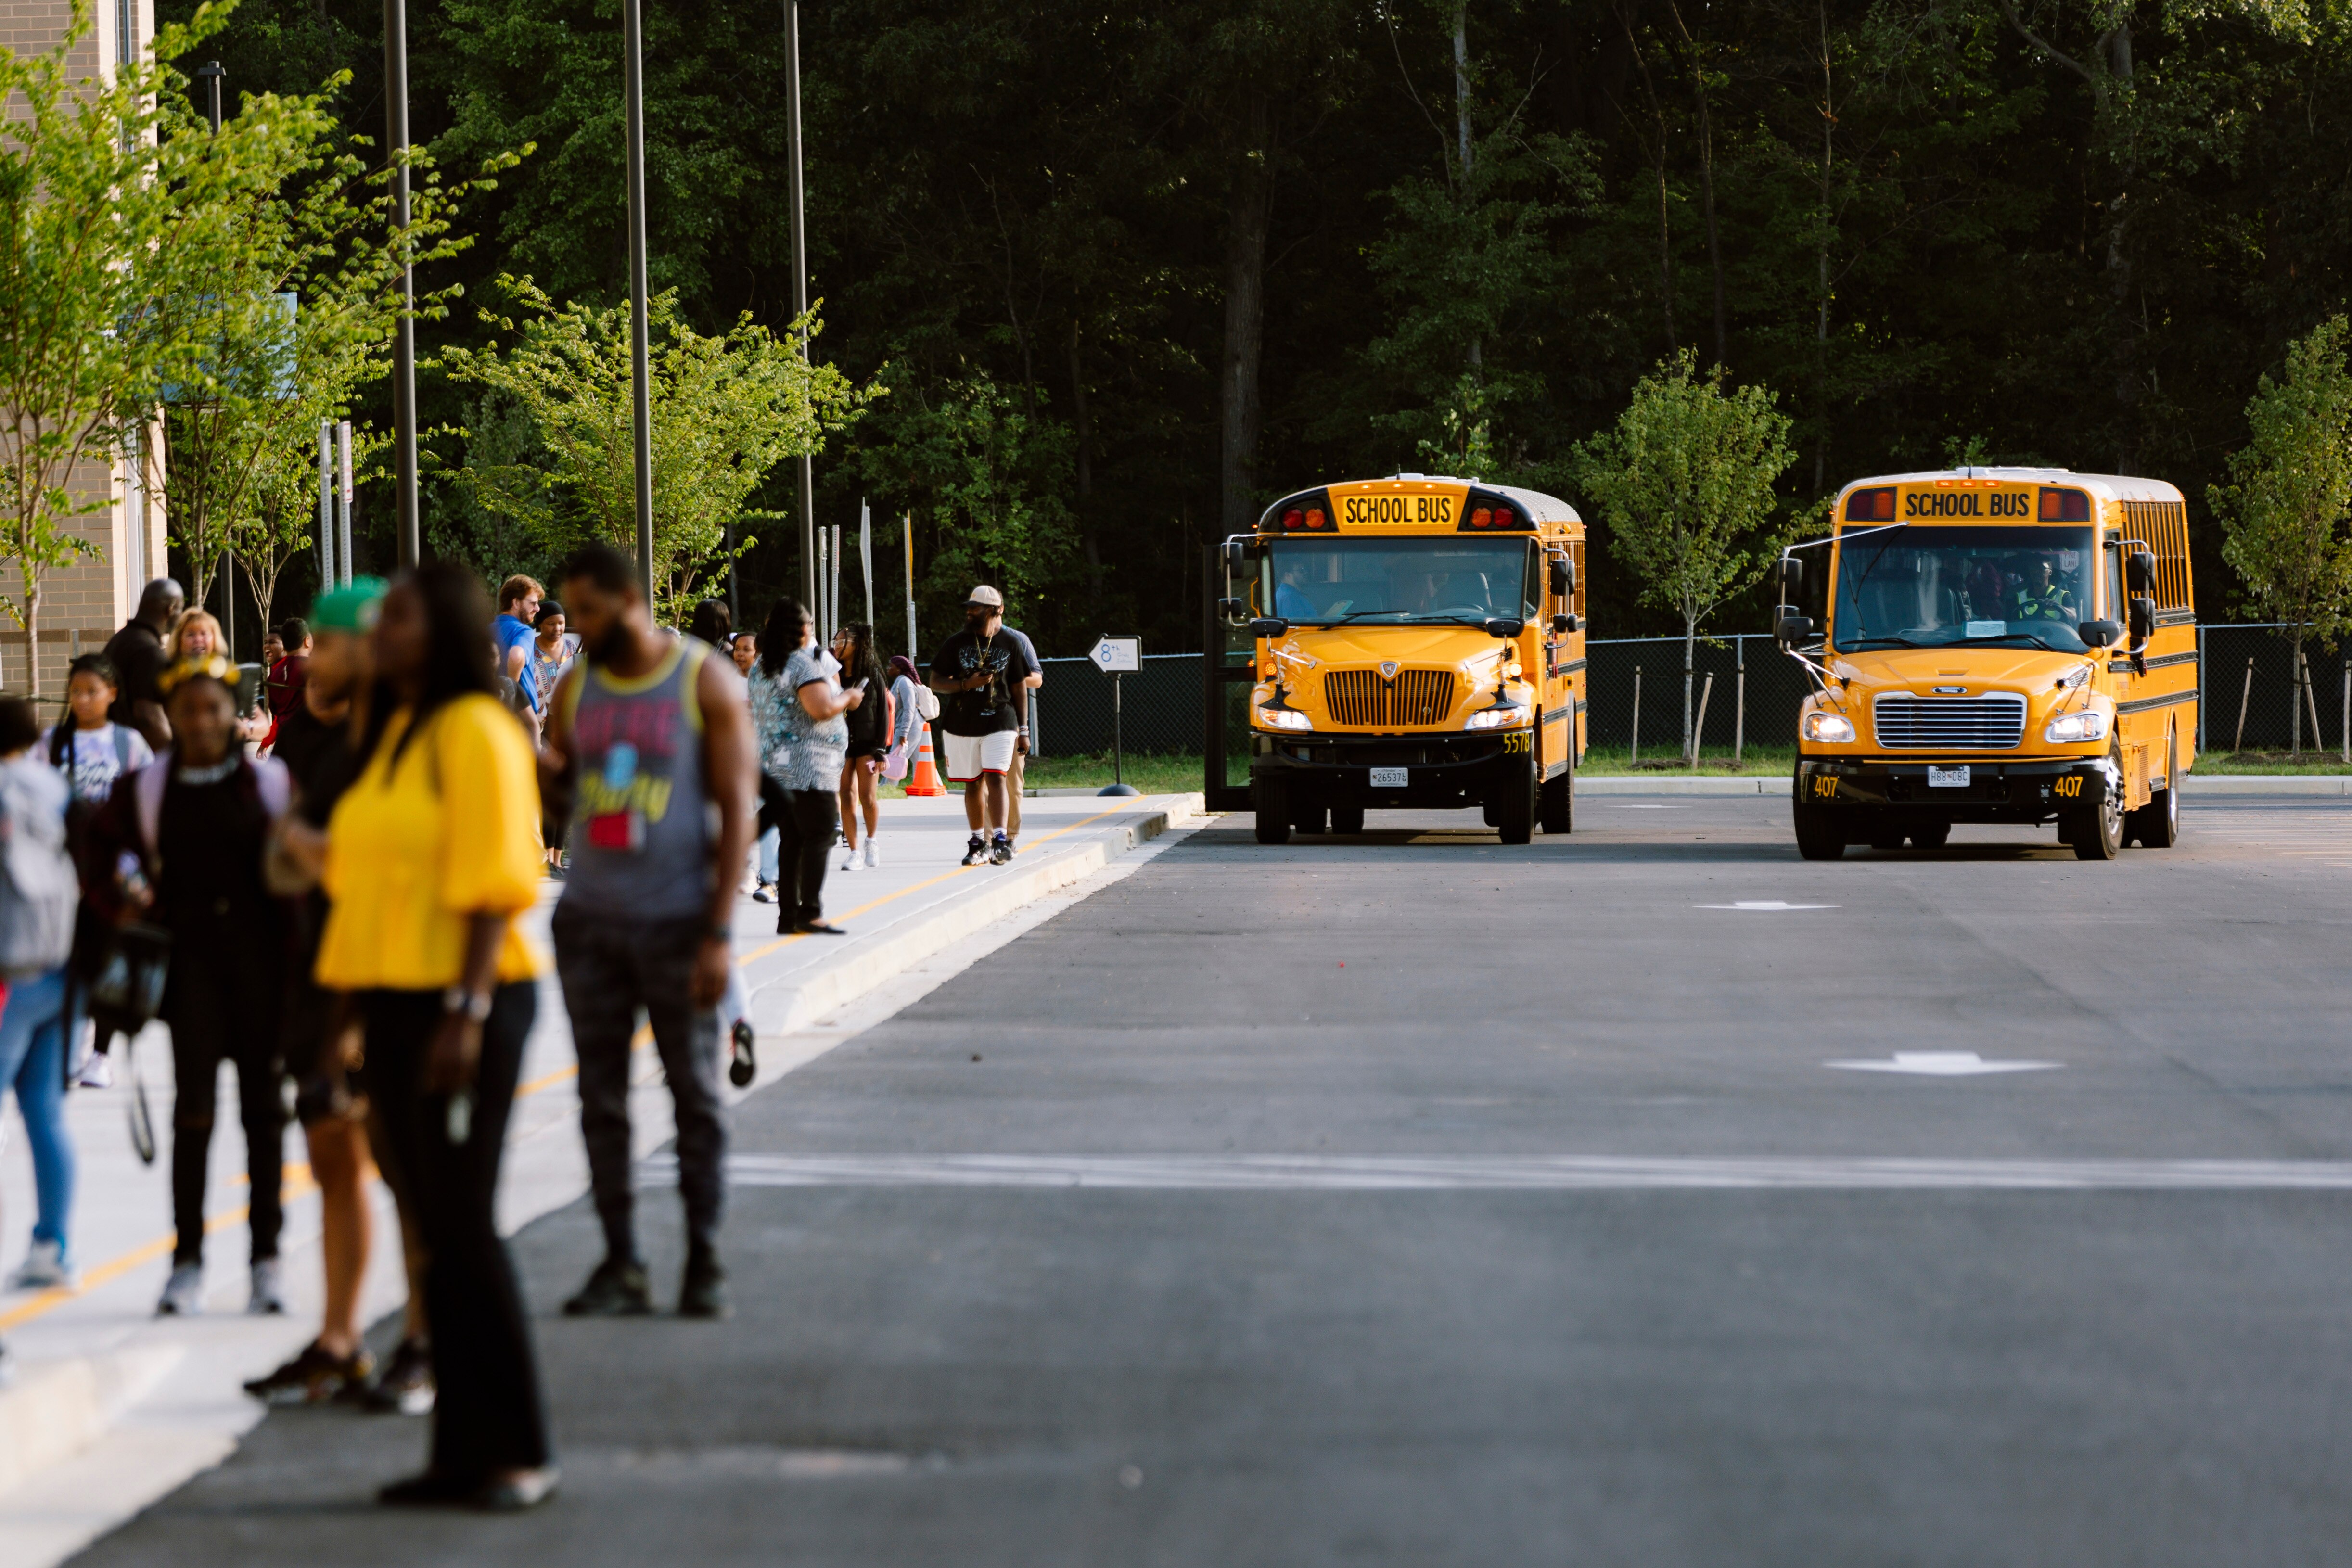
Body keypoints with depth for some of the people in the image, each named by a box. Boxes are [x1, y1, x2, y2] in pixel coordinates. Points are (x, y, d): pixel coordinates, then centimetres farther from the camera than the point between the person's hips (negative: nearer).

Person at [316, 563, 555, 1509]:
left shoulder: (474, 731, -10)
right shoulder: (394, 733, 16)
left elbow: (491, 884, -16)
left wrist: (467, 1013, -22)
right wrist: (359, 1015, 18)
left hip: (464, 999, -8)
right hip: (396, 998, 9)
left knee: (463, 1225, -8)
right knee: (434, 1228, 8)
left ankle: (521, 1454, -2)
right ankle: (464, 1449, 12)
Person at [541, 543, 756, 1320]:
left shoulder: (706, 681, -5)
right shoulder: (579, 684, 8)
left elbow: (735, 808, -7)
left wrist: (721, 930, -13)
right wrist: (533, 756, -11)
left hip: (676, 920, -4)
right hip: (590, 920, 4)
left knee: (696, 1094, 2)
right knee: (601, 1099, 4)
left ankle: (705, 1264, 9)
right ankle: (621, 1266, 9)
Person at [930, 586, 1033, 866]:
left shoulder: (1010, 645, 4)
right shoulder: (956, 644, 4)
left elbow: (1019, 688, 10)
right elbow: (936, 682, 3)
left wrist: (1022, 728, 7)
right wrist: (967, 685, -14)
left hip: (1000, 723, -2)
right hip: (961, 724, 2)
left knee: (995, 779, -15)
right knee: (973, 784, 7)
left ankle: (1001, 839, -19)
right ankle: (979, 841, 16)